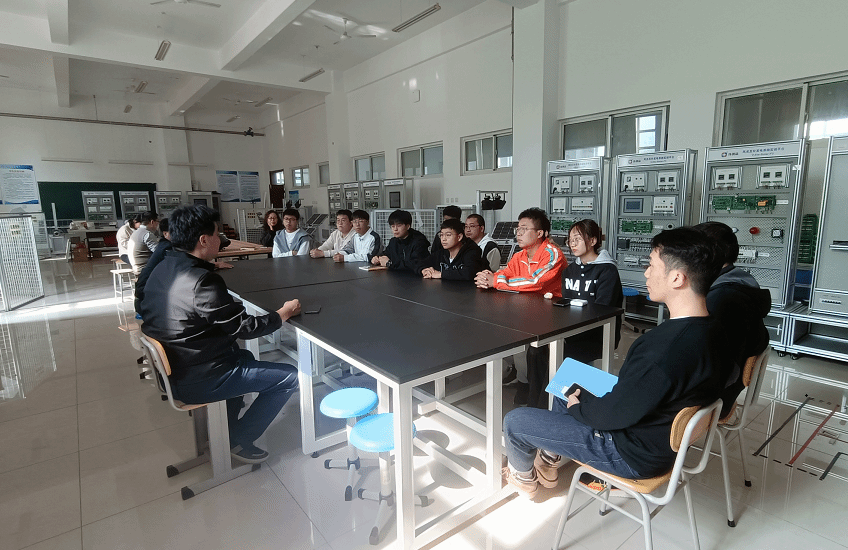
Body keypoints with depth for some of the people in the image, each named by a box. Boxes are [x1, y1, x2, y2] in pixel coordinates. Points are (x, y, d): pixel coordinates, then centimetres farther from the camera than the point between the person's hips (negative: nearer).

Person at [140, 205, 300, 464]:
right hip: (196, 382, -10)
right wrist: (284, 312, -7)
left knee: (245, 356, 33)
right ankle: (238, 441, 11)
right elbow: (244, 328, -21)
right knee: (290, 377, -4)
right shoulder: (202, 282, -28)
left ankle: (227, 426, 33)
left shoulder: (162, 269, 1)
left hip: (171, 371, 10)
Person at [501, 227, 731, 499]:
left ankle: (523, 476, 31)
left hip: (634, 456, -9)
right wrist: (587, 397, 6)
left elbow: (614, 414, -26)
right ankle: (549, 462, 39)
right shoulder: (711, 330, -6)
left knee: (514, 421, -2)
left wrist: (577, 407, -6)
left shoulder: (664, 349, -37)